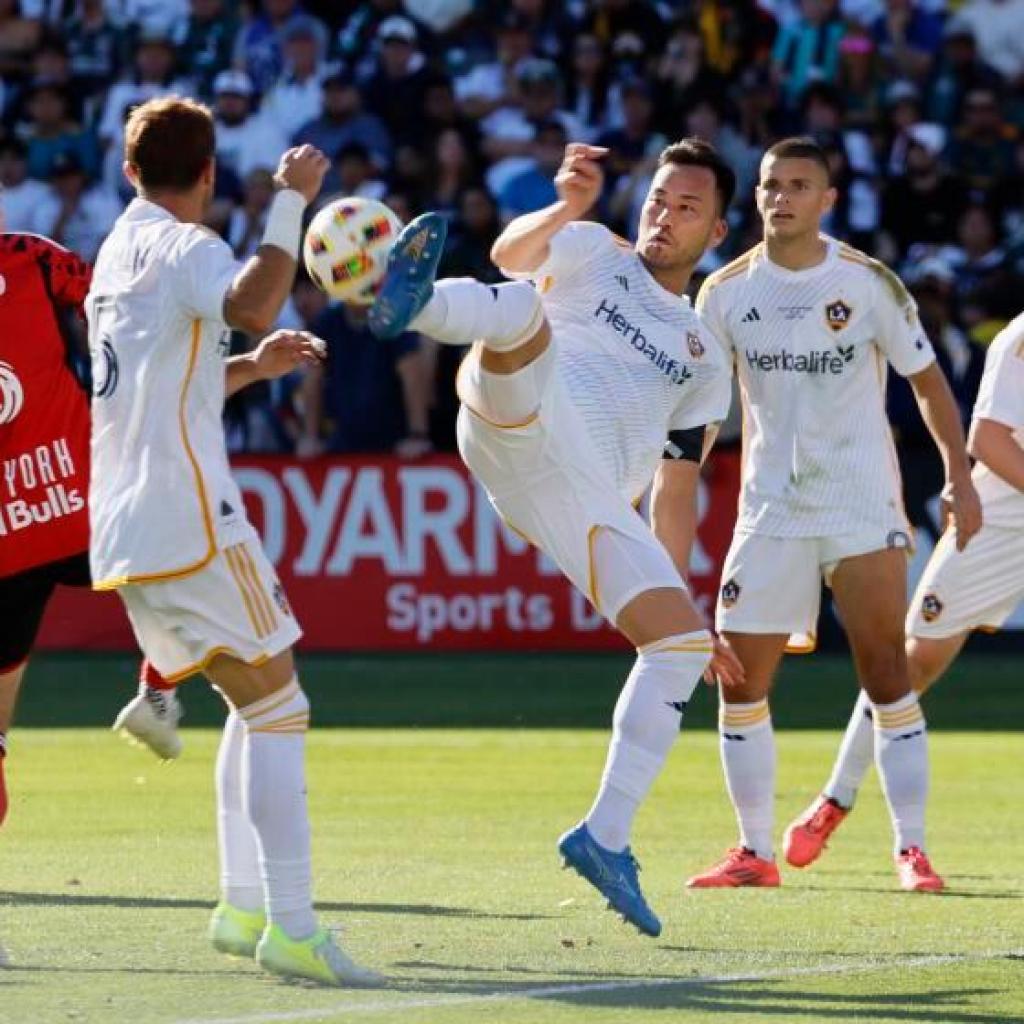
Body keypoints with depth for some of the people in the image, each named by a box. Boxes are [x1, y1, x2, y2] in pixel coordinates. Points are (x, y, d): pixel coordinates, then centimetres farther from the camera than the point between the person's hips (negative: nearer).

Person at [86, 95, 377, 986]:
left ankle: (243, 905, 15)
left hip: (122, 535, 9)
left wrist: (255, 367, 25)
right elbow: (252, 302, -30)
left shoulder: (118, 254, 21)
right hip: (188, 520, -9)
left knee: (254, 700, 18)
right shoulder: (182, 247, -7)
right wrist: (292, 202, -21)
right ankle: (291, 927, -17)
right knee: (278, 708, -9)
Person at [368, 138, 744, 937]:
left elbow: (676, 495, 31)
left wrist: (682, 593, 22)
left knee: (682, 642, -8)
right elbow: (511, 254, -2)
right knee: (524, 311, -34)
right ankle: (415, 300, -71)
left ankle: (606, 839, -3)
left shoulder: (704, 357, 32)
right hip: (522, 425, -4)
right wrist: (568, 207, -21)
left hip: (588, 498, 4)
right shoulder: (590, 252, 22)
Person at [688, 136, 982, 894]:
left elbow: (927, 380, 4)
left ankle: (912, 848, -3)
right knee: (740, 682, -2)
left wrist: (959, 476, -2)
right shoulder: (727, 292, 1)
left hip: (862, 506, -2)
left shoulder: (868, 283, -4)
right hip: (769, 510, 3)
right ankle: (755, 852, 9)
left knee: (886, 673, -8)